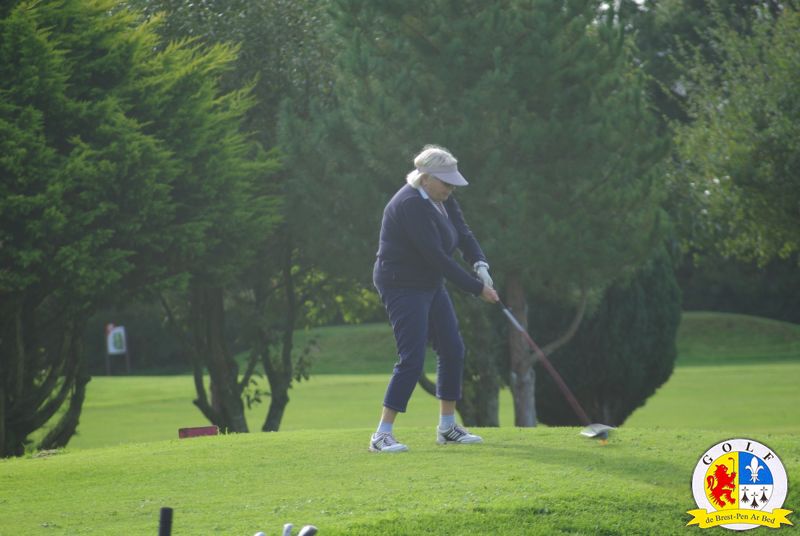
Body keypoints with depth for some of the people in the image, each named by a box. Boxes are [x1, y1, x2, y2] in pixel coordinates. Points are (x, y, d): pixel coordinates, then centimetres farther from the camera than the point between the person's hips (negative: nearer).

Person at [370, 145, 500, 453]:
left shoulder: (442, 199, 5)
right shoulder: (411, 205, -25)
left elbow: (463, 233, 2)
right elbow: (436, 256, -27)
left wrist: (480, 265, -19)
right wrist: (477, 288, -23)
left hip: (430, 284, 10)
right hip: (402, 286, -10)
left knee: (453, 351, 9)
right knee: (412, 359, -15)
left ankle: (447, 427, 19)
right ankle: (382, 436, -12)